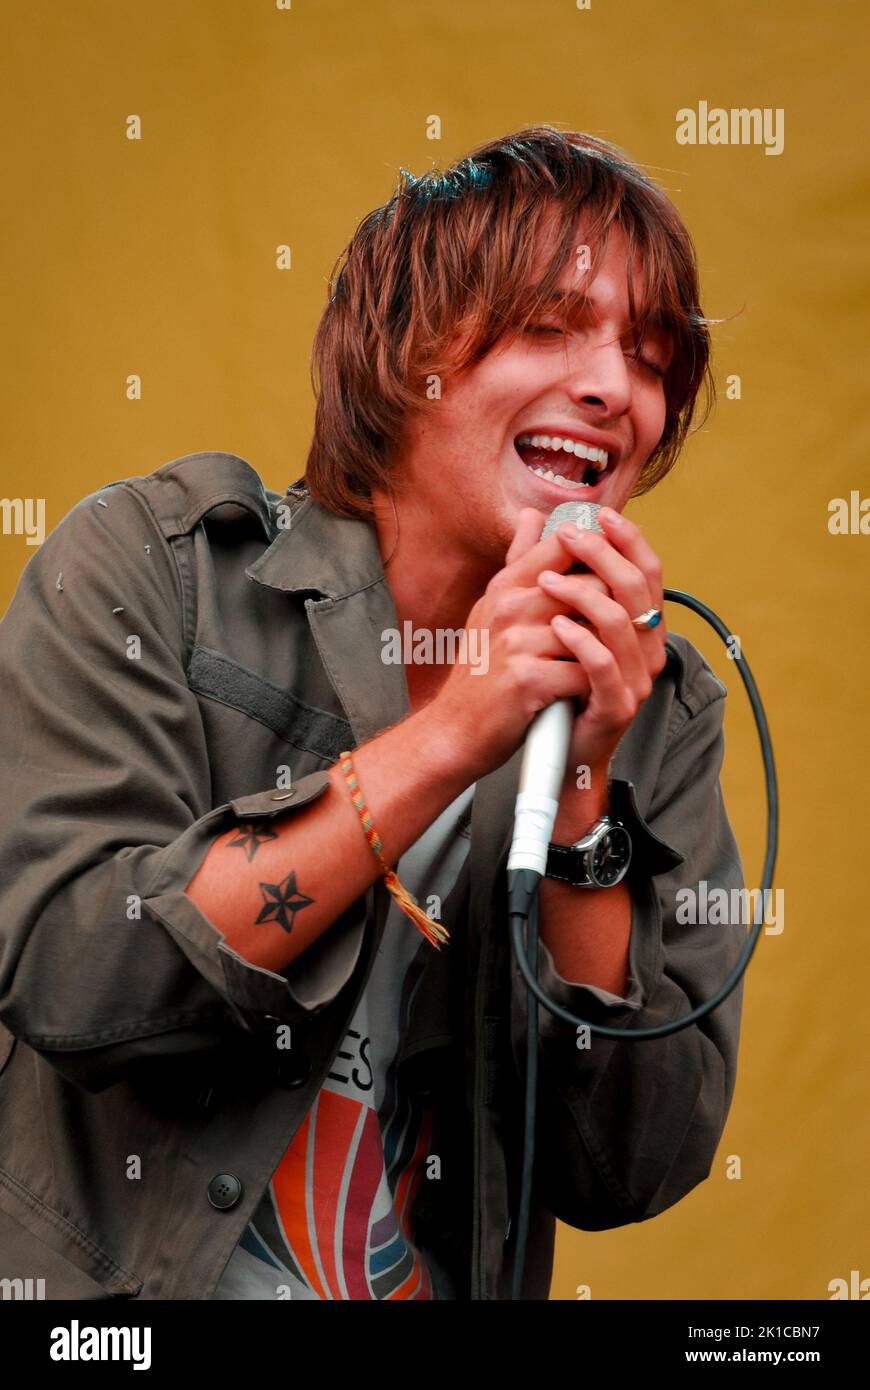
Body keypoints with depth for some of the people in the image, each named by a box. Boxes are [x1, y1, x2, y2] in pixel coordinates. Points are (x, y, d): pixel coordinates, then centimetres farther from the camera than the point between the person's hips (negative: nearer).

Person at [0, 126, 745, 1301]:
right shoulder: (152, 563, -3)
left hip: (458, 1278, 2)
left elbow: (630, 1174, -2)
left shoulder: (662, 708, 4)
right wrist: (447, 741, -16)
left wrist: (582, 794, -13)